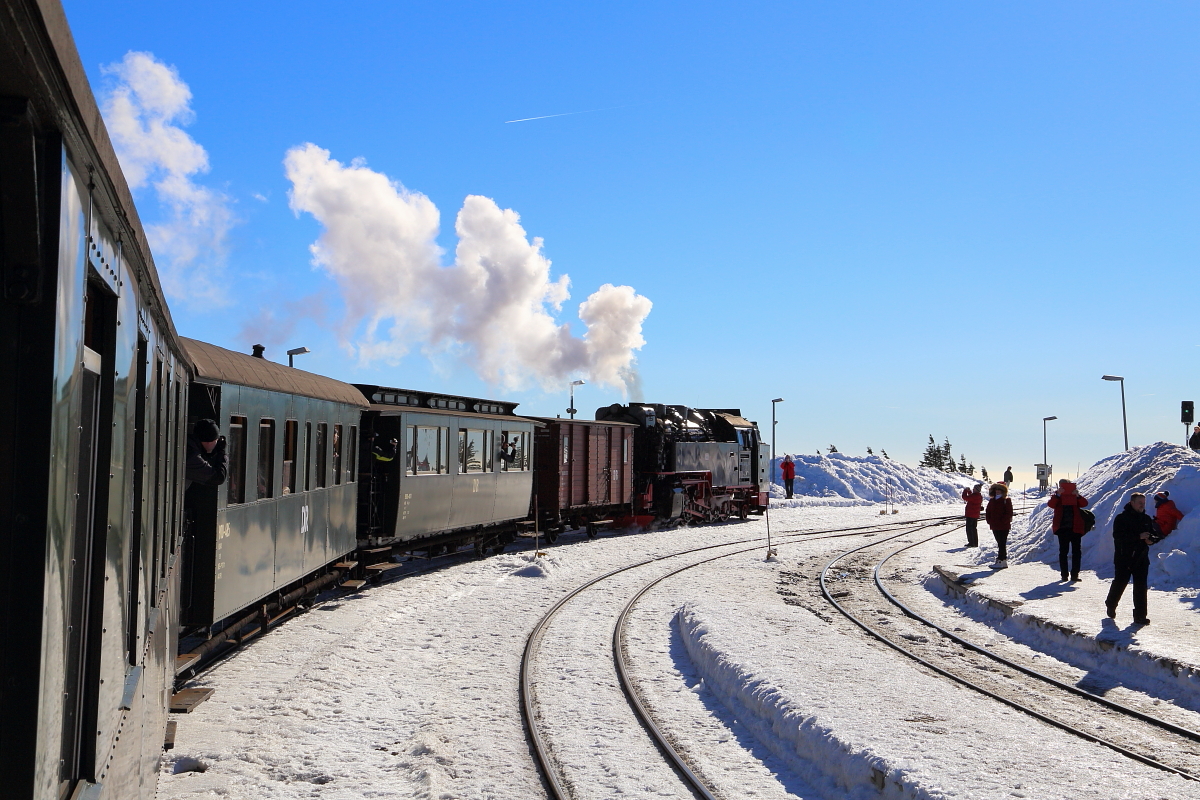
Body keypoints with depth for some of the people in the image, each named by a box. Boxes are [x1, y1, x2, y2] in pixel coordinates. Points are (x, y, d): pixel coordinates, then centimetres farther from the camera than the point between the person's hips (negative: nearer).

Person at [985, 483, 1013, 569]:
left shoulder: (1006, 501, -6)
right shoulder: (992, 501, 12)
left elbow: (1009, 513, -11)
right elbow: (987, 512, 17)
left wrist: (1002, 522, -16)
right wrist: (989, 521, 4)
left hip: (1003, 527, -7)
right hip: (995, 527, 7)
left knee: (1001, 544, -8)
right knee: (1000, 544, 13)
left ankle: (1000, 561, -9)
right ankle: (1004, 561, 20)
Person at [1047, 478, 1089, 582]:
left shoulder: (1075, 496, 11)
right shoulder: (1057, 497, 8)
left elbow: (1084, 503, -7)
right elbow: (1050, 504, -13)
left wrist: (1078, 495, -25)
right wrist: (1058, 494, -27)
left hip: (1075, 528, 1)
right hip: (1062, 528, -1)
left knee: (1077, 552, -1)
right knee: (1063, 551, 3)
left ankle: (1074, 574, 1)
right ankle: (1064, 574, 7)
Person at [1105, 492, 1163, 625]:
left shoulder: (1147, 519, 11)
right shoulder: (1121, 518, -7)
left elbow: (1156, 535, 19)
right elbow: (1118, 536, -20)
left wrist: (1151, 539, -6)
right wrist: (1139, 536, -24)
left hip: (1141, 559, 4)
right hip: (1124, 558, -4)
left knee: (1141, 588, 0)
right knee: (1120, 583, 4)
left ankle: (1140, 615, 4)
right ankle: (1111, 606, 29)